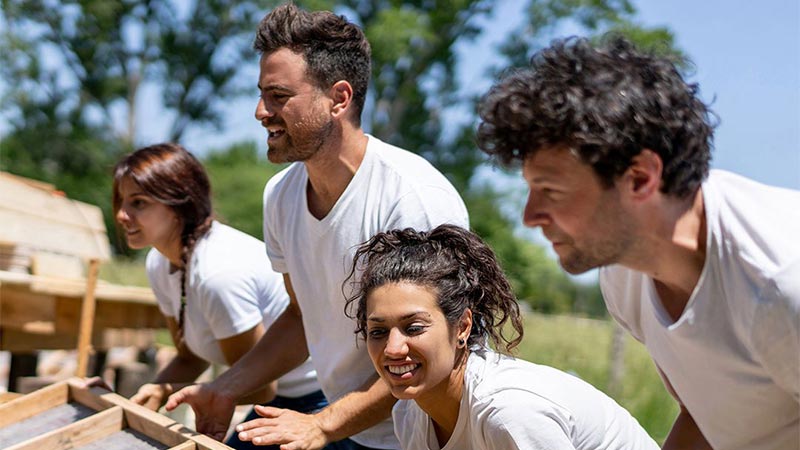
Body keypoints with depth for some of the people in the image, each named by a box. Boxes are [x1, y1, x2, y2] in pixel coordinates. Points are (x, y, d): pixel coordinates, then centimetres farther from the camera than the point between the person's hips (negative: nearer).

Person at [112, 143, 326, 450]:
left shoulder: (219, 271, -30)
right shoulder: (159, 264, -4)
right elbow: (191, 358, 7)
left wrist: (165, 389, -17)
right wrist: (152, 393, -11)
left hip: (322, 401, -8)